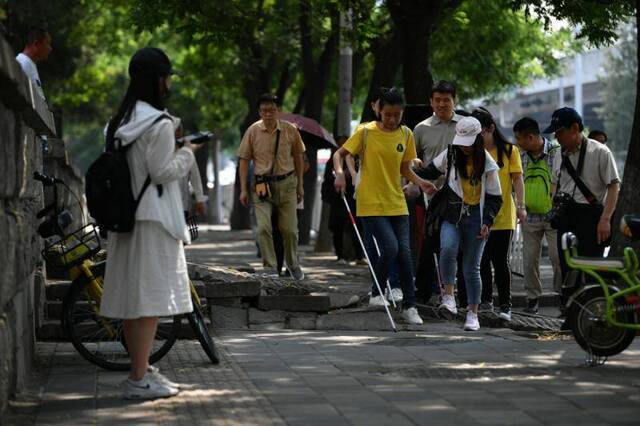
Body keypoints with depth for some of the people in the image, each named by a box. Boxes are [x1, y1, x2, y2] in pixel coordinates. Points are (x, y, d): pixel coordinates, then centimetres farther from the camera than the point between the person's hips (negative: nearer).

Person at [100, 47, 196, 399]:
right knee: (150, 295, -6)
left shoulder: (120, 122, 11)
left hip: (126, 215, 9)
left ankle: (141, 369, 22)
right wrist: (187, 152, 0)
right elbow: (163, 172, -16)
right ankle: (139, 379, -6)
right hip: (154, 216, -9)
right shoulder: (159, 124, -14)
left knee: (133, 296, 13)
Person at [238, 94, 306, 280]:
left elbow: (298, 156, 11)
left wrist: (300, 185, 11)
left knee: (289, 229, 4)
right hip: (262, 185, -1)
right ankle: (270, 268, -4)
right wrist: (243, 189, -3)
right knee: (263, 228, -12)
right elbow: (244, 160, 1)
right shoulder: (253, 131, -3)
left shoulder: (290, 130, 0)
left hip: (286, 183, 1)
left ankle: (293, 264, 27)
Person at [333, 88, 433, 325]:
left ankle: (409, 306, 10)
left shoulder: (406, 135, 7)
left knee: (404, 252, -2)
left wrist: (419, 182, -3)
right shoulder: (366, 132, -6)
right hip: (371, 204, -4)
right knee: (390, 247, -19)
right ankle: (377, 294, 4)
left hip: (397, 204, 4)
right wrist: (339, 173, -20)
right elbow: (339, 154, -1)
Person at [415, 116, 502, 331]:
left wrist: (487, 222, -10)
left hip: (475, 218, -1)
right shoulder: (450, 155, 2)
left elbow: (495, 198, 2)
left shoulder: (488, 165, -2)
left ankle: (472, 313, 12)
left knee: (471, 268, 2)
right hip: (452, 215, 1)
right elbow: (432, 171, 17)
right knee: (447, 249, -29)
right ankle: (448, 295, -15)